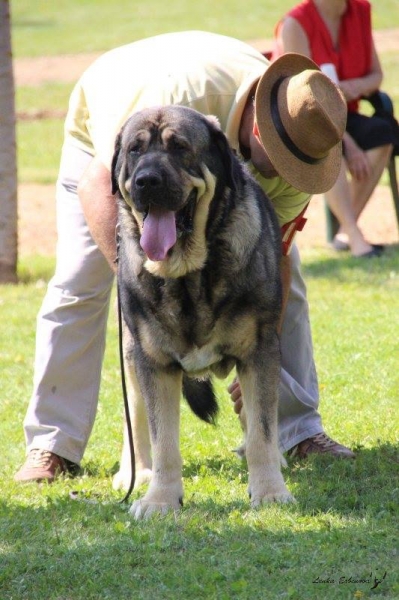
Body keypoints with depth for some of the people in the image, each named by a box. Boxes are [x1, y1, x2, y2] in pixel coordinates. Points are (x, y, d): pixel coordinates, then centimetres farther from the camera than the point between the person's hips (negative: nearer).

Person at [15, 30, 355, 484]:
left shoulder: (295, 132, -29)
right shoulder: (184, 93, -47)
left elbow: (273, 260, -20)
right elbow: (97, 187, -46)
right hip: (107, 140, -4)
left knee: (281, 270, -6)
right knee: (79, 281, -18)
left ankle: (299, 430, 4)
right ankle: (52, 445, -10)